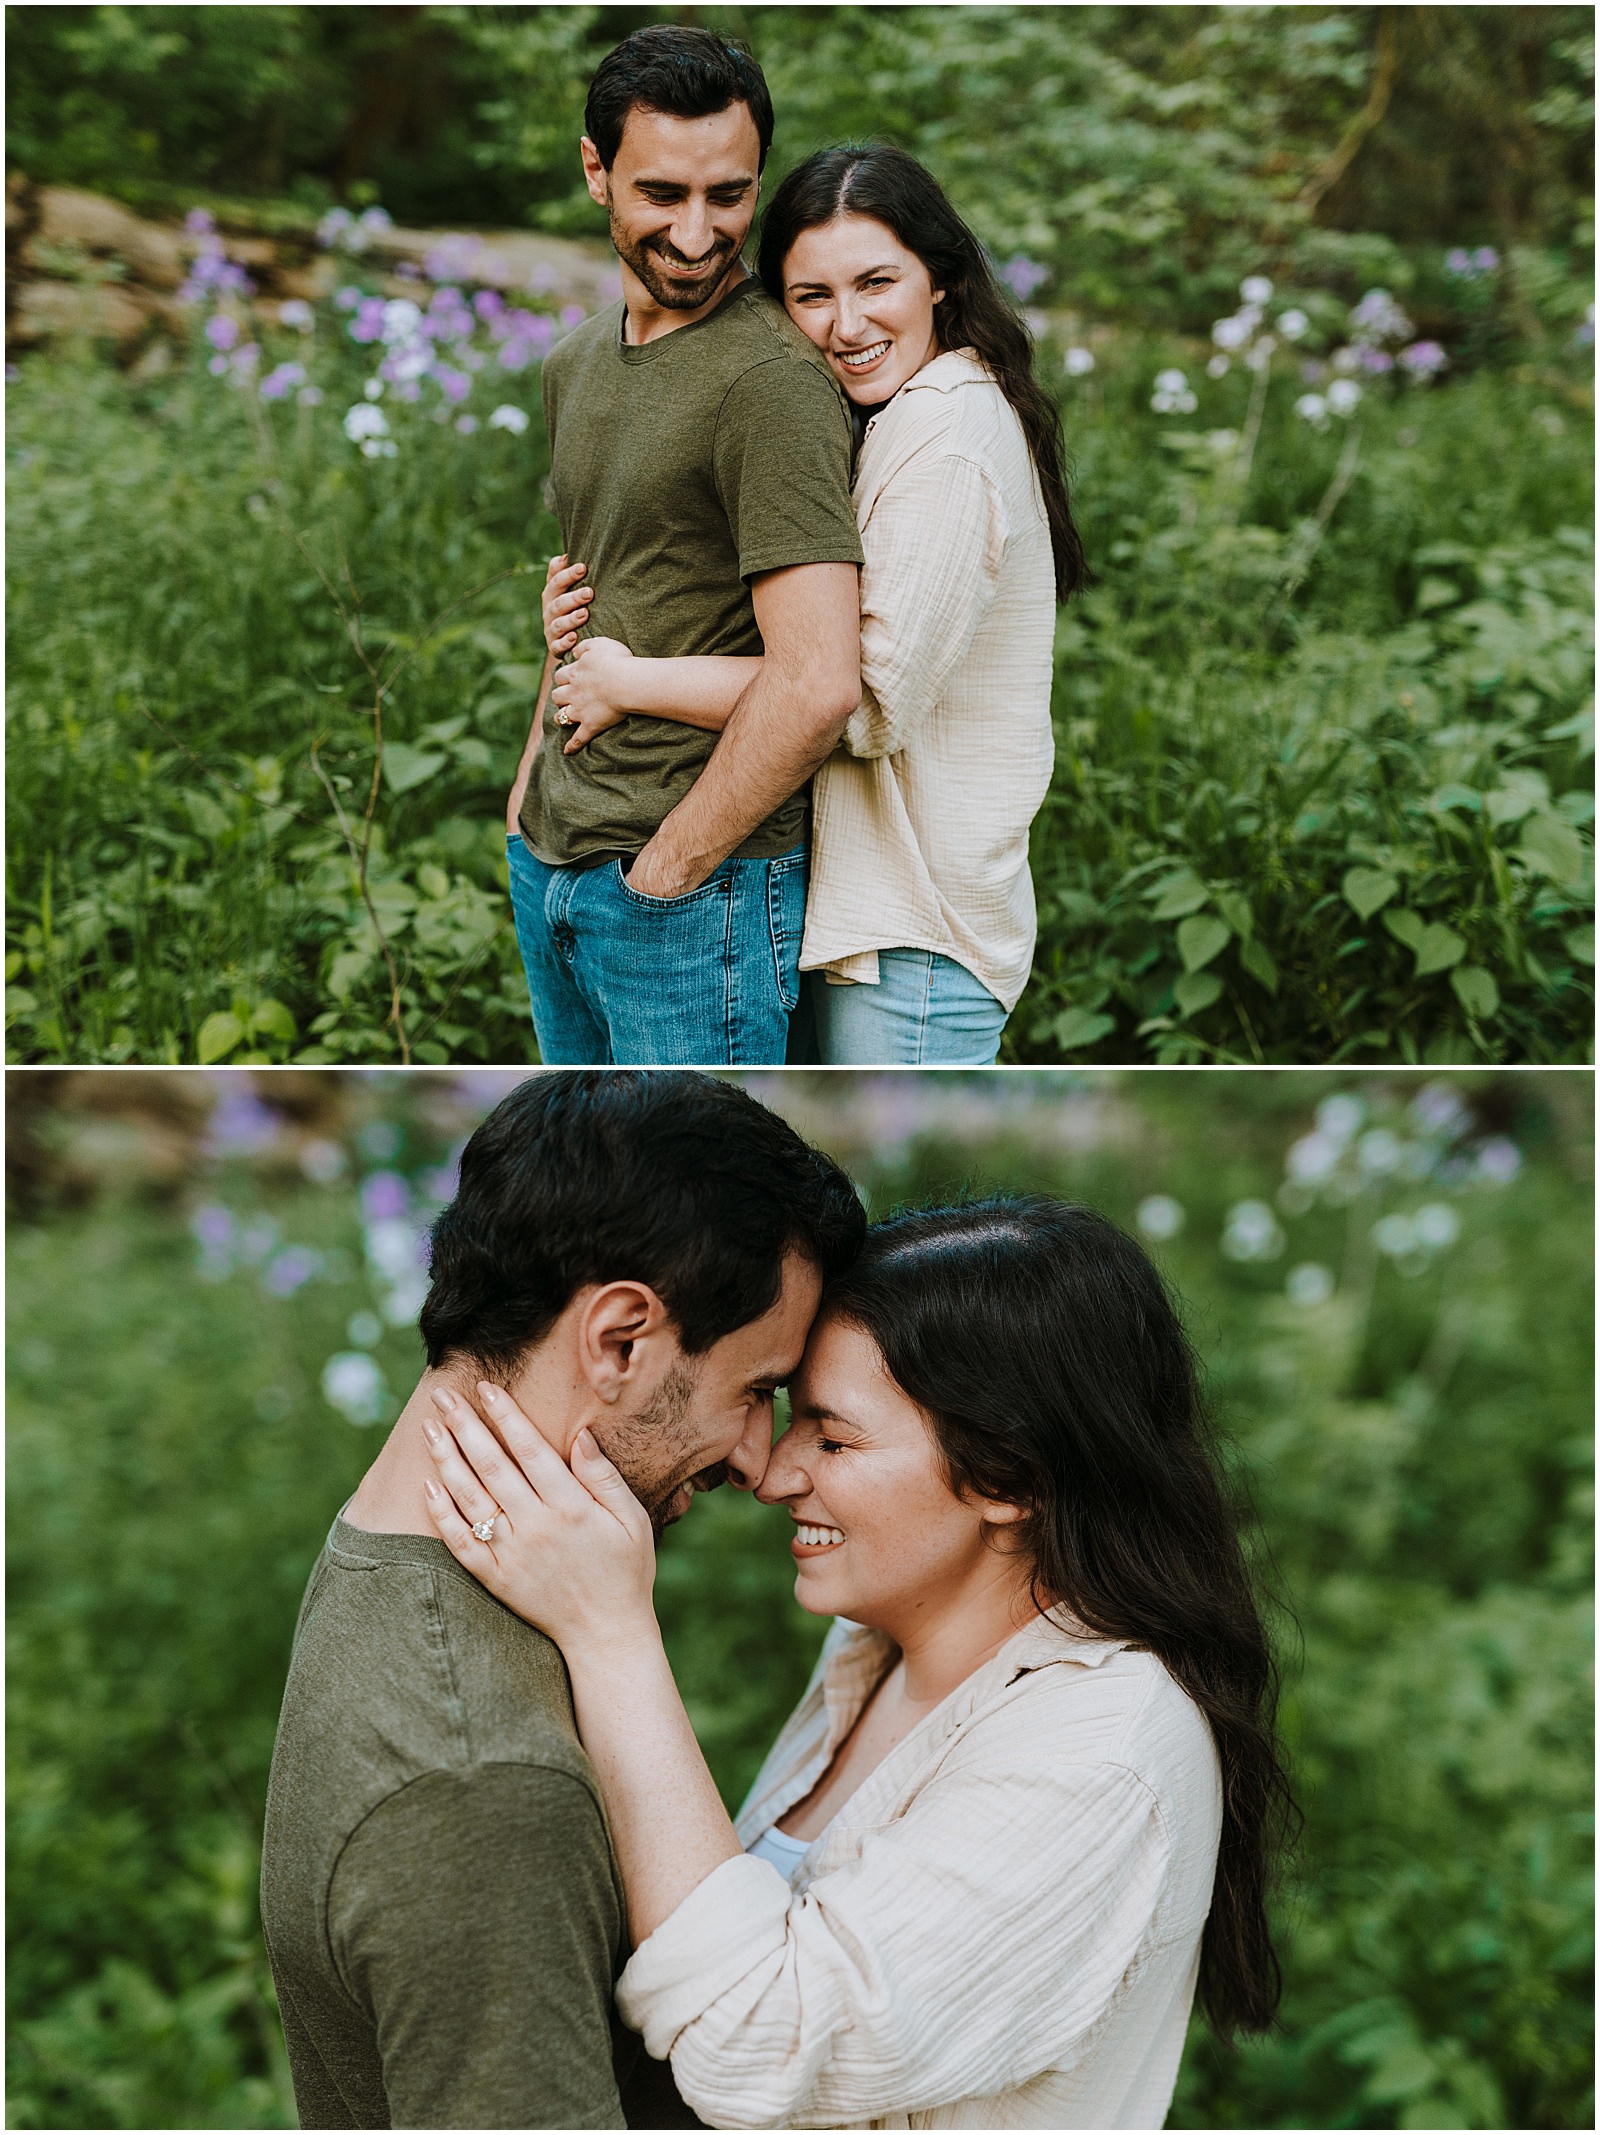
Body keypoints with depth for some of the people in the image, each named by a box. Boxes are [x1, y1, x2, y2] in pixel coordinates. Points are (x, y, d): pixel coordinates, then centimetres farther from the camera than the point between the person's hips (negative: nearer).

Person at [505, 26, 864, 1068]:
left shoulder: (771, 380, -18)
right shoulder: (576, 364, 11)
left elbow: (817, 685, -26)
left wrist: (666, 867, -17)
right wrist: (534, 778, 14)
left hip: (699, 883, -8)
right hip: (548, 866, 8)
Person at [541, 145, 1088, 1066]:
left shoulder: (948, 430, -17)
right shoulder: (889, 422, 15)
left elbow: (873, 696, -23)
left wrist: (631, 684, -15)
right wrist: (592, 623, 1)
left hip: (915, 933, -10)